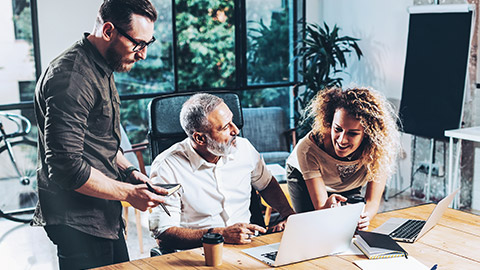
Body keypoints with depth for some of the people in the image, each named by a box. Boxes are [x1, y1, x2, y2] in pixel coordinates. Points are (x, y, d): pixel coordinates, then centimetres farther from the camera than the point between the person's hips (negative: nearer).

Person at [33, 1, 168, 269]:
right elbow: (66, 167, -28)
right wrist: (128, 193, -19)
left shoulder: (102, 70, 10)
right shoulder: (71, 76, -23)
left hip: (105, 216, 10)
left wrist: (129, 172, 5)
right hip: (78, 222, -10)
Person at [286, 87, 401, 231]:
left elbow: (372, 201, -29)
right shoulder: (308, 149, -42)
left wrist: (363, 219, -54)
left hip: (349, 187, 2)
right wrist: (330, 206, -66)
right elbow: (321, 206, -39)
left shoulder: (378, 149, -36)